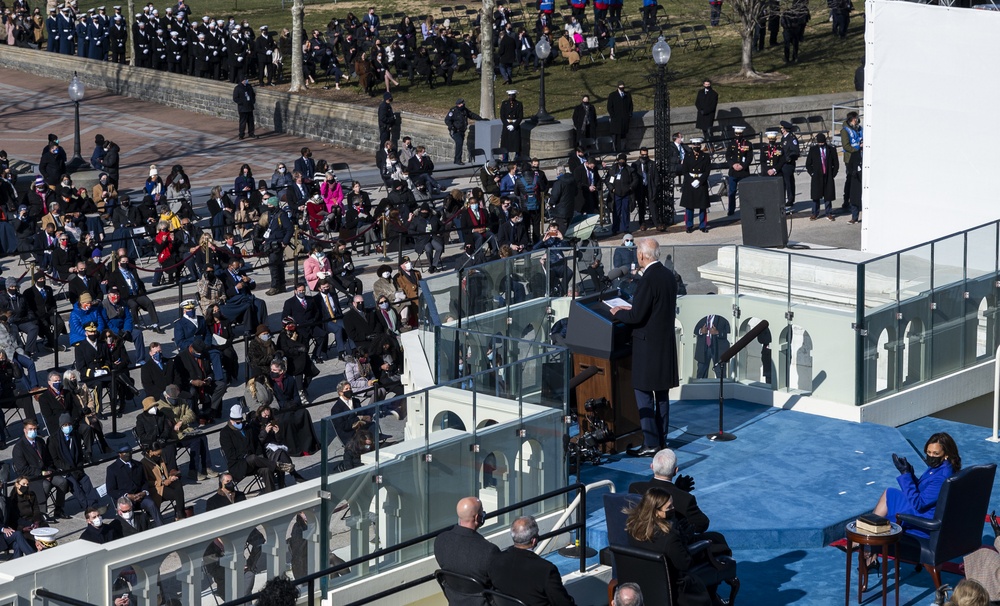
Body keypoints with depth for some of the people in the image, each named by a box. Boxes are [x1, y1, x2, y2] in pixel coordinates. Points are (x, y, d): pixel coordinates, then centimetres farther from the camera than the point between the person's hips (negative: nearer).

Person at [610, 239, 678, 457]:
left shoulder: (648, 280, -21)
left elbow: (636, 317, -21)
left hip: (648, 346, -9)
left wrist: (618, 313, -2)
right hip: (666, 343, 9)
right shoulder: (669, 276, 7)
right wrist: (632, 309, 18)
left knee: (644, 394, -3)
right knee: (661, 394, 15)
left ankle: (651, 444, -3)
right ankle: (662, 439, 22)